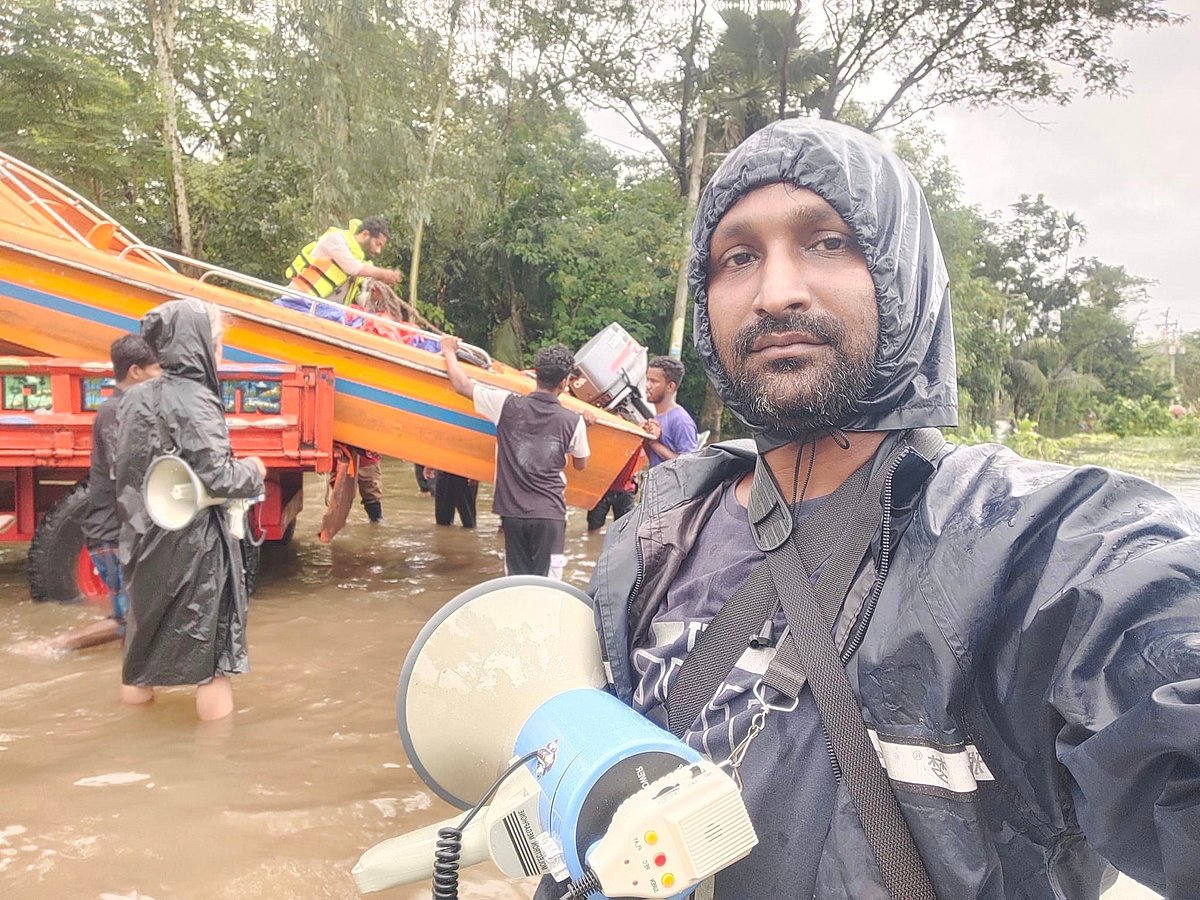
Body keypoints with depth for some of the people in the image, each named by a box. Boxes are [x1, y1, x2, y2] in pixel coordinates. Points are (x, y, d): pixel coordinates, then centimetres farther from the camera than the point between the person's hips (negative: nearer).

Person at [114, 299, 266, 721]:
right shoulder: (196, 403, -19)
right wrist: (253, 471, -4)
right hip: (193, 542, -7)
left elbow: (122, 469, 10)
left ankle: (135, 696, 37)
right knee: (212, 637, 5)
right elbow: (218, 478, -21)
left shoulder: (135, 397, 4)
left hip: (146, 536, 8)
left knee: (146, 626, 21)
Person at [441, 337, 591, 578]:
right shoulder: (574, 421, -4)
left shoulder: (507, 405, -5)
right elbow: (580, 464, 13)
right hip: (550, 515, -2)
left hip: (513, 512, 2)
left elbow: (461, 384, 5)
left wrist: (449, 350, 22)